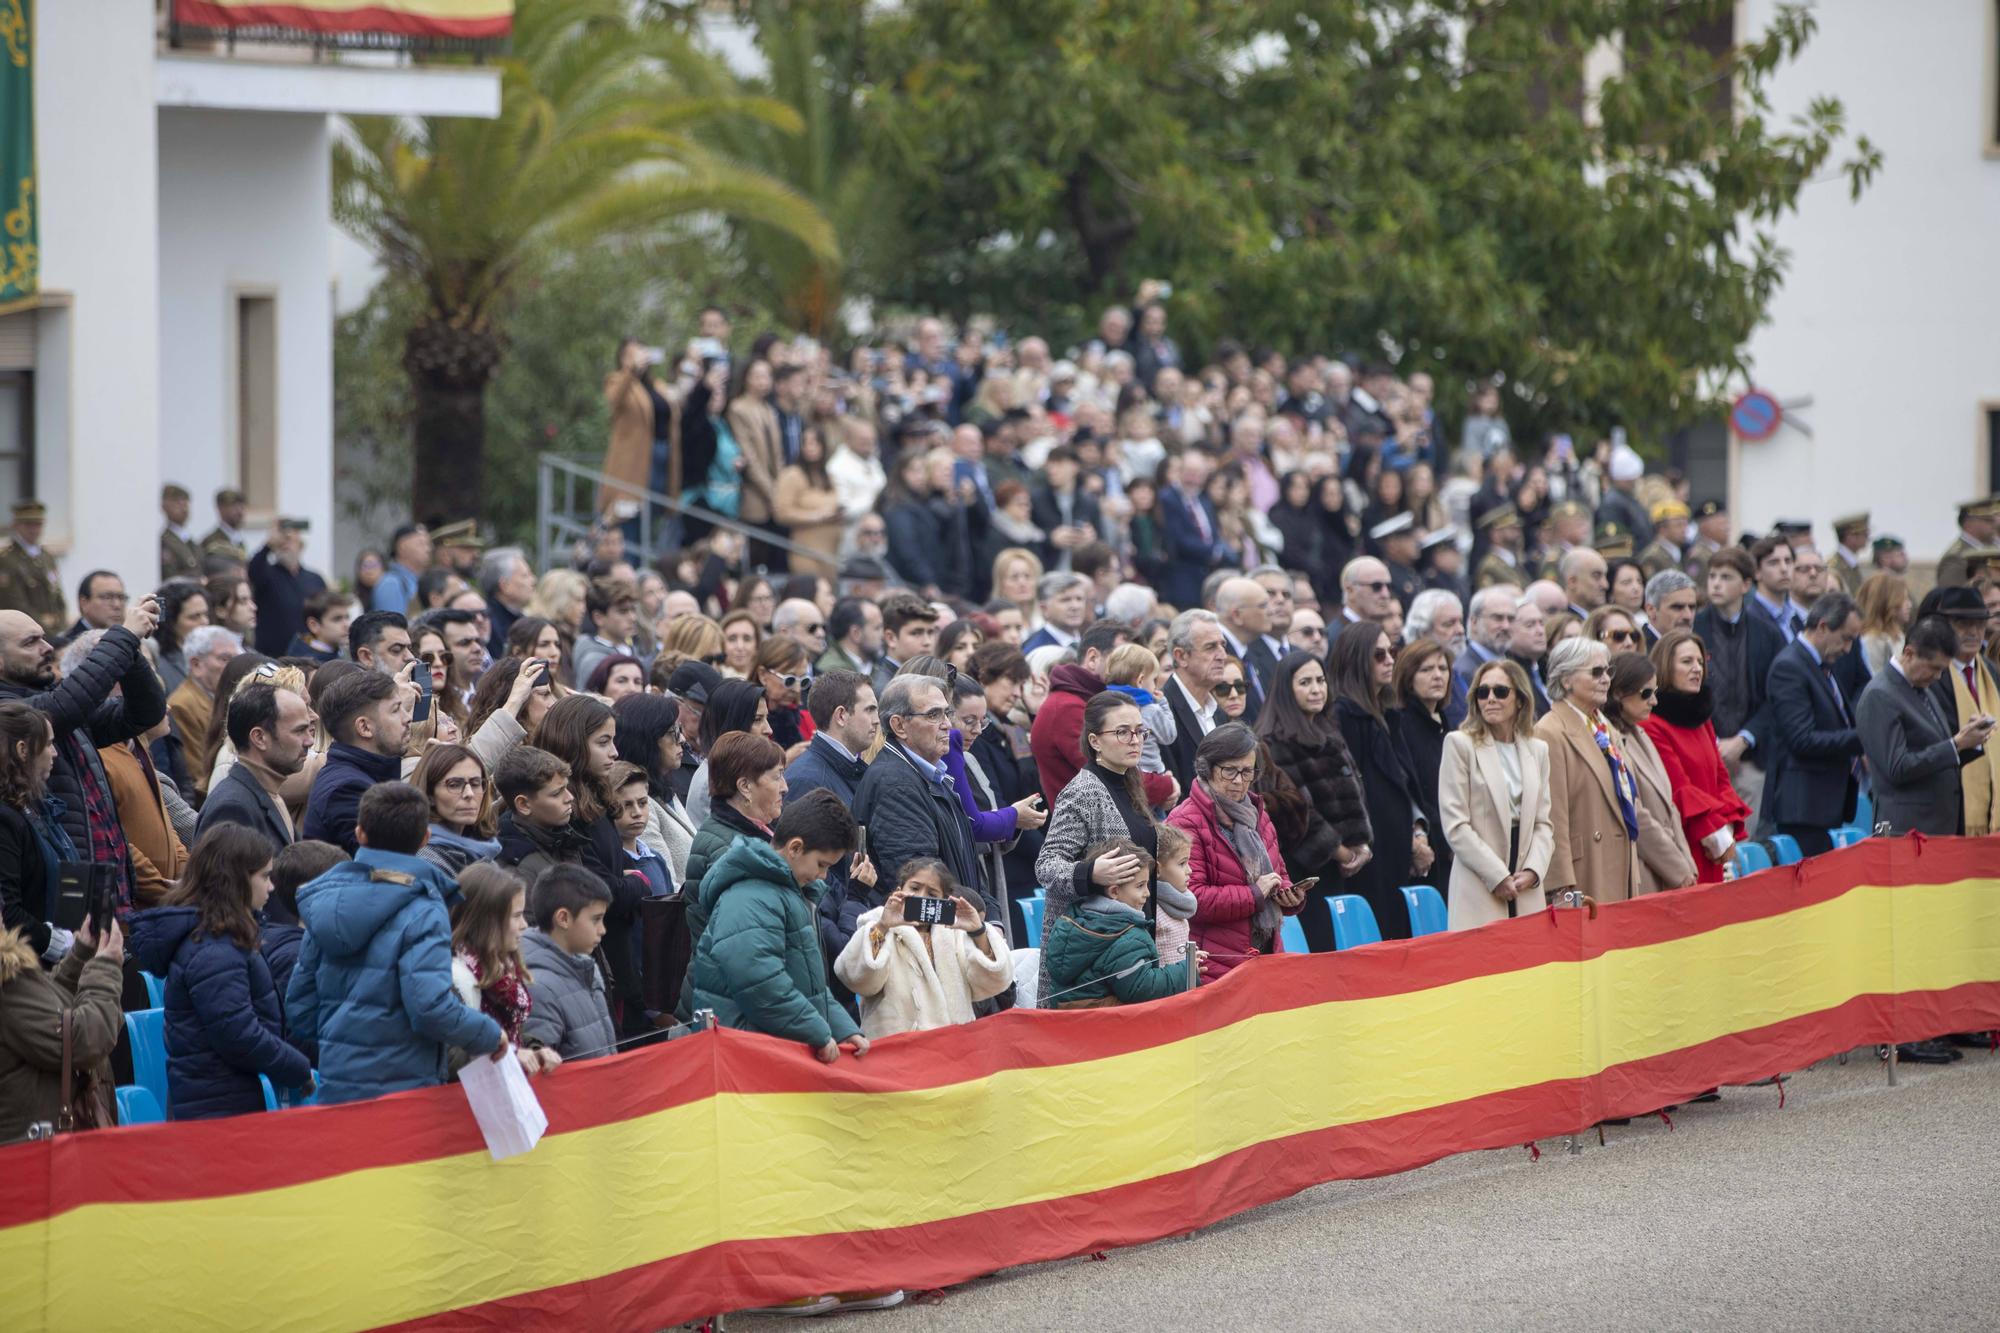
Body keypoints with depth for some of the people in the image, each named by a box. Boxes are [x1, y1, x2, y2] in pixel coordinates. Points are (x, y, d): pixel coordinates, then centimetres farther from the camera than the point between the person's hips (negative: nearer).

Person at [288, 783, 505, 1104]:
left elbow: (299, 1004, 12)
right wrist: (490, 1035, -5)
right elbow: (431, 1008, -22)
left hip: (334, 1089, 6)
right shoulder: (422, 914, -12)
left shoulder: (326, 900, 8)